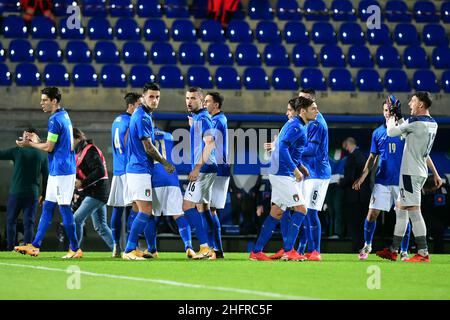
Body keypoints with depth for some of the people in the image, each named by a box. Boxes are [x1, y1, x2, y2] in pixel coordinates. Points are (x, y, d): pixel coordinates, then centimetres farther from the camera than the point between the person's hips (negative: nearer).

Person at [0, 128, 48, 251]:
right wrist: (43, 194, 15)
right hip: (33, 193, 1)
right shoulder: (42, 155, 3)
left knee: (11, 220, 11)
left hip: (16, 192, -1)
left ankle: (10, 247, 7)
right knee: (29, 222, 3)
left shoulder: (17, 150, -3)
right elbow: (46, 176, 6)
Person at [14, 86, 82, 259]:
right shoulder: (65, 116, 13)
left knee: (64, 208, -5)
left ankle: (75, 249, -2)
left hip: (60, 171, -10)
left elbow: (49, 147, -16)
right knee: (47, 207, 11)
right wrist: (36, 140, 18)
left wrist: (30, 144, -2)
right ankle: (35, 246, 14)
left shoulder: (55, 120, -16)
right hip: (62, 169, 10)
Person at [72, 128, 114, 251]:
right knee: (101, 227, 13)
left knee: (77, 220, -13)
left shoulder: (90, 151, -14)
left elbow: (100, 171, -23)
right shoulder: (81, 152, 17)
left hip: (96, 193, -11)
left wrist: (82, 183, -22)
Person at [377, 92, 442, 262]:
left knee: (414, 211, -11)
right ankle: (393, 250, 21)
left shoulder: (416, 122, -16)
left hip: (411, 173, -10)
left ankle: (423, 253, -14)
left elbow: (391, 132, -7)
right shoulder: (432, 124, 11)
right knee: (401, 209, 16)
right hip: (420, 172, 10)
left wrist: (393, 116, 10)